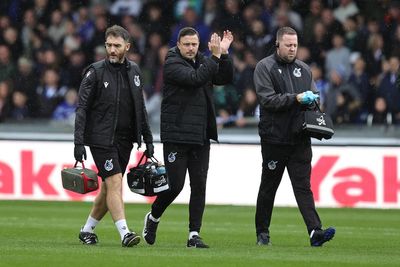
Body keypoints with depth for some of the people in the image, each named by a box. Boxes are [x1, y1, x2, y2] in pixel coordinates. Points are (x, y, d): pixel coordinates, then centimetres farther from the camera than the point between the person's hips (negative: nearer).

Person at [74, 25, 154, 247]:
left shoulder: (134, 71, 10)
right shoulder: (96, 72, -6)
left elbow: (140, 108, 18)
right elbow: (82, 108, -9)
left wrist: (148, 139, 13)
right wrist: (79, 142, -17)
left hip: (125, 140, 6)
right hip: (101, 138, -5)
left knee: (109, 187, 9)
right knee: (114, 183, -14)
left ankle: (88, 229, 23)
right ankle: (125, 233, -20)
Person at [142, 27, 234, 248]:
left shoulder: (202, 62, 13)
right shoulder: (172, 64, -7)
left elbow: (226, 78, 7)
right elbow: (195, 78, -22)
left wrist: (224, 55, -6)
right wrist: (215, 57, -21)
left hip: (201, 137, 6)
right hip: (176, 136, -6)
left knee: (199, 186, 1)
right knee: (175, 184, -5)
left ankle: (194, 234, 2)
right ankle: (153, 217, 21)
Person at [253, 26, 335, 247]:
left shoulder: (303, 69, 14)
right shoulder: (265, 67, -2)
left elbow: (313, 97, 19)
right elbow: (267, 99, -13)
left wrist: (312, 99, -5)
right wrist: (296, 98, -21)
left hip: (300, 139, 3)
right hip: (274, 137, -3)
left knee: (303, 187, -5)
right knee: (268, 187, 8)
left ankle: (315, 231, -17)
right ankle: (262, 233, 19)